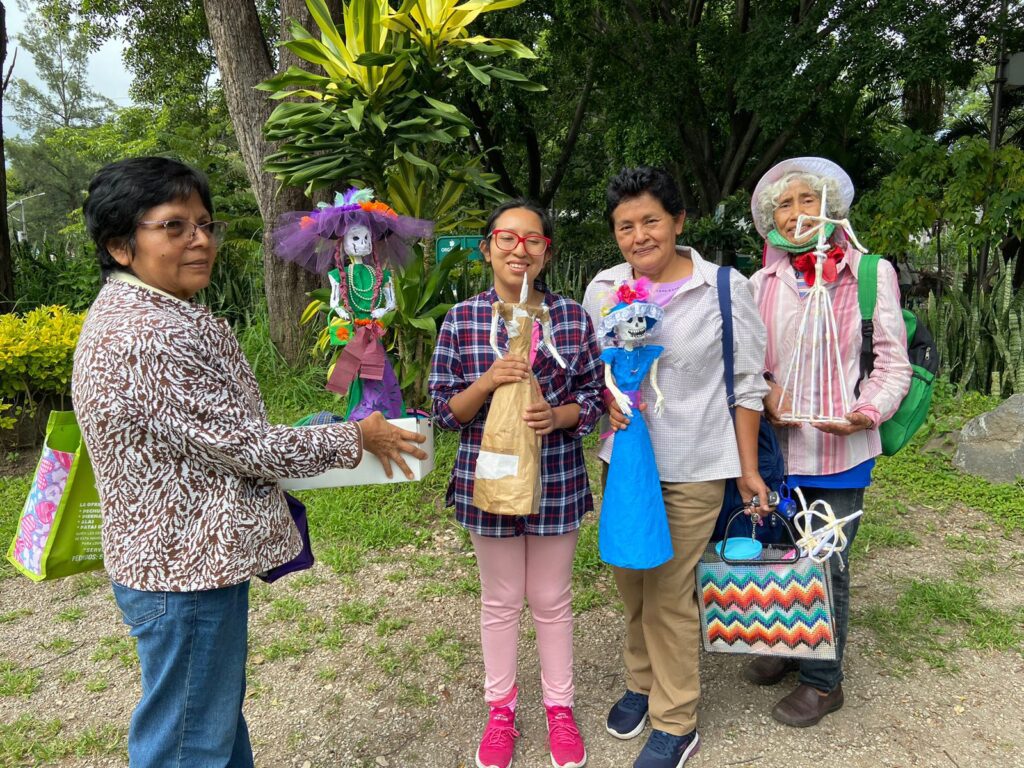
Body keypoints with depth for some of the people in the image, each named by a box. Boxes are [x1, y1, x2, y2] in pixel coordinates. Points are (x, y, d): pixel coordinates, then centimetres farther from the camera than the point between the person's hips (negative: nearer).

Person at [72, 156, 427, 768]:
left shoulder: (134, 311, 8)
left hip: (184, 554, 10)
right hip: (188, 570, -10)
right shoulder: (151, 337, -26)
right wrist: (355, 439, -9)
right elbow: (247, 446, -22)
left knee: (222, 709, 26)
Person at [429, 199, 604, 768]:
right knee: (500, 600, 16)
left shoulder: (573, 317, -4)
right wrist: (487, 382, -22)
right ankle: (501, 710, 37)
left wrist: (556, 414, -19)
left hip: (557, 481, 0)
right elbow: (443, 410, -4)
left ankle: (560, 708, 37)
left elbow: (594, 399, 1)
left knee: (551, 598, 16)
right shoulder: (461, 320, -6)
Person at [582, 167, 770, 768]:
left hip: (692, 469, -4)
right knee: (631, 580, 16)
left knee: (669, 594, 3)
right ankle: (642, 682, 40)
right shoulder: (603, 289, 1)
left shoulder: (724, 288, -9)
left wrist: (748, 470, -2)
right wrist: (608, 396, -9)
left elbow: (748, 385, -3)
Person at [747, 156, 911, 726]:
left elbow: (893, 362, -2)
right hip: (778, 444, 3)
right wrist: (767, 392, -8)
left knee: (827, 563, 6)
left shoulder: (871, 273, -4)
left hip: (840, 450, -3)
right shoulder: (762, 283, 5)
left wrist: (868, 411, -19)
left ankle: (823, 680, 25)